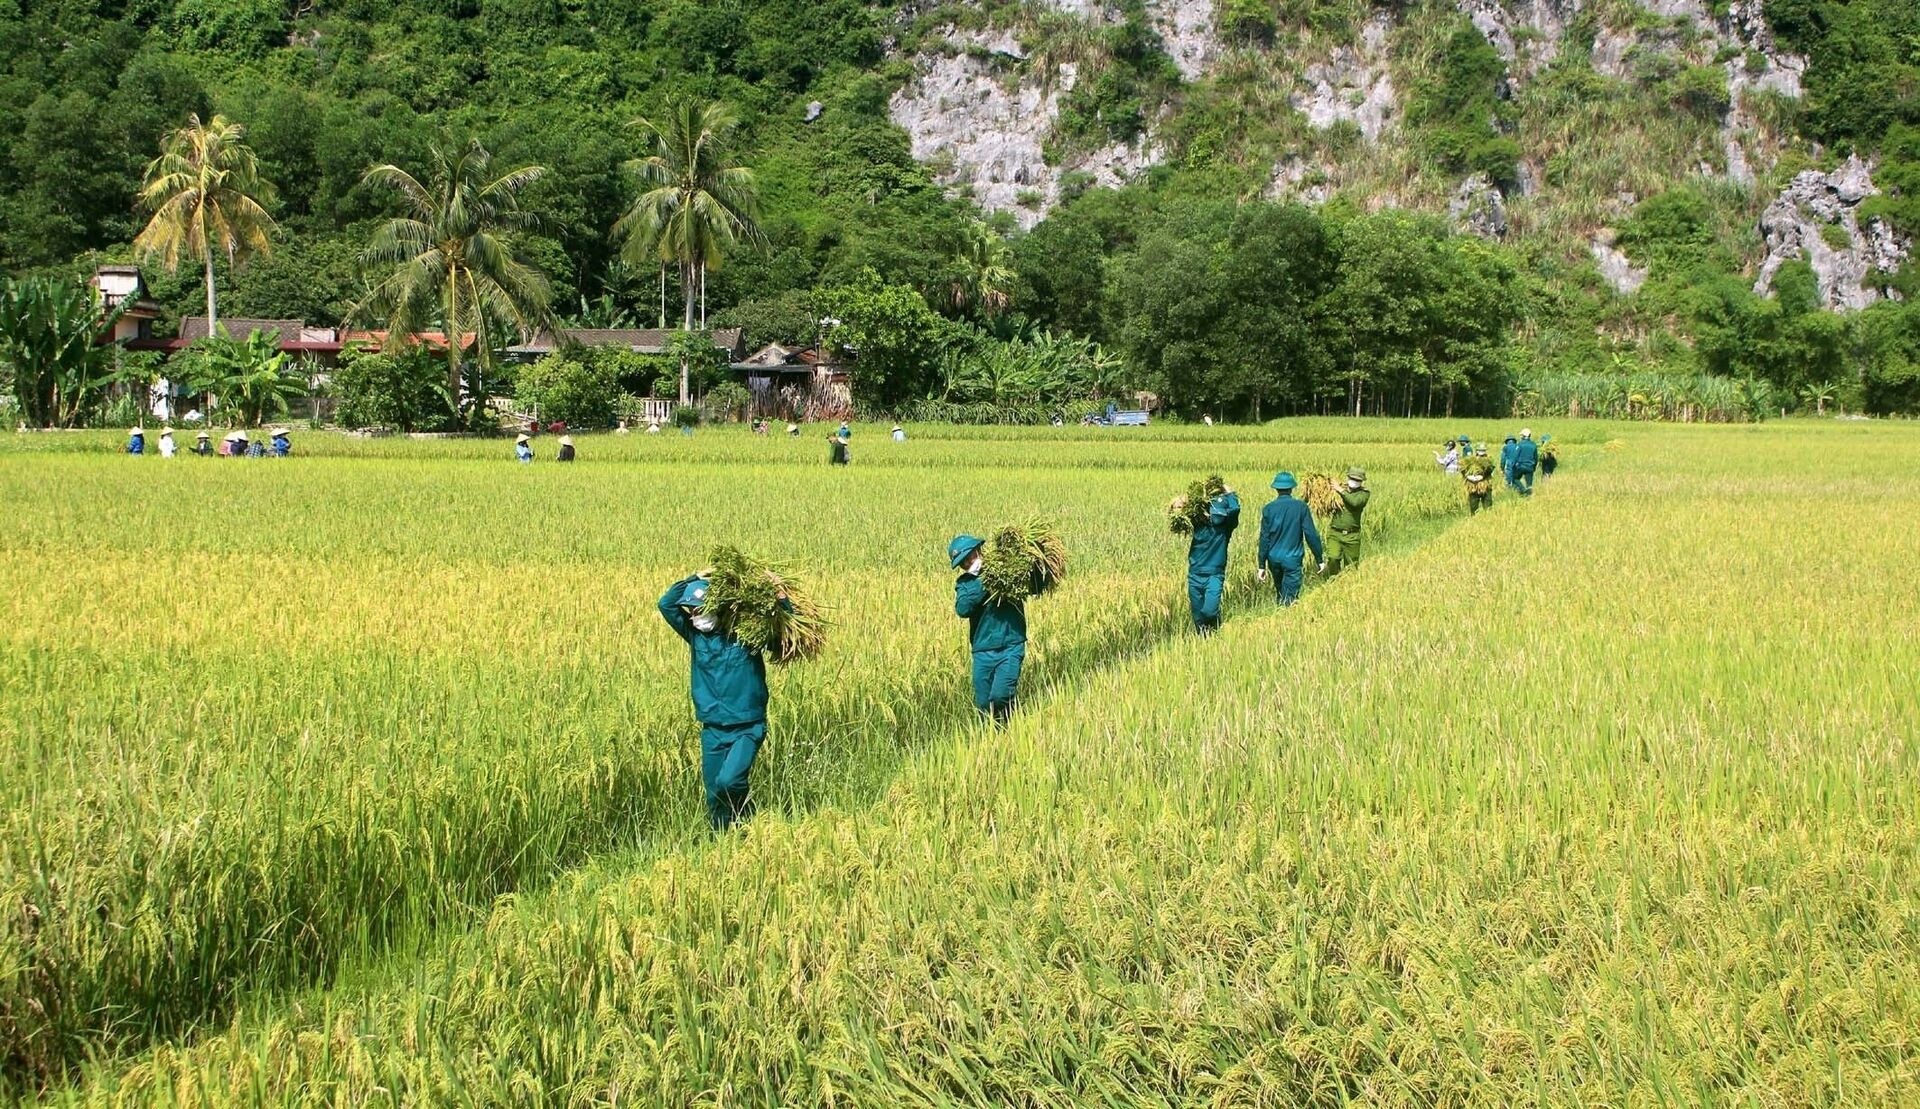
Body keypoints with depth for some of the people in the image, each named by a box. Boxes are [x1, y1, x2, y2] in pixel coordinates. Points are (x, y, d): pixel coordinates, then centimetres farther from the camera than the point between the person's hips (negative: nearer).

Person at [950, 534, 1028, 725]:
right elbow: (962, 609, -11)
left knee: (1000, 695, -19)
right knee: (983, 704, 5)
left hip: (1011, 646, -3)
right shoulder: (965, 583, 8)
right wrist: (982, 583, -15)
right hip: (983, 650, 3)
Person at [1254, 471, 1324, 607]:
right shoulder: (1301, 507, -8)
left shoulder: (1268, 509, -3)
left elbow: (1264, 538, -2)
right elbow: (1311, 534, -7)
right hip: (1292, 559, -3)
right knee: (1290, 597, -2)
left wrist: (1261, 566, 2)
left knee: (1280, 591, 23)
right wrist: (1320, 560, 1)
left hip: (1273, 559, 3)